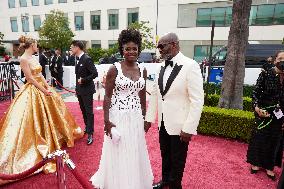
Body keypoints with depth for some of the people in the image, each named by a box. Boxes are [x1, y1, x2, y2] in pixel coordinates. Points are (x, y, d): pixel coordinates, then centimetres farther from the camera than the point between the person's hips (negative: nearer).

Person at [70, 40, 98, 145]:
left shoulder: (87, 59, -16)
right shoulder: (78, 59, 10)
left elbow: (95, 73, -21)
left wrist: (83, 80, -18)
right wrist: (77, 89, 15)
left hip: (87, 90, -8)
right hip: (80, 90, 8)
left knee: (89, 111, -1)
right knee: (83, 110, 17)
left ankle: (90, 134, 8)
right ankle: (87, 127, 34)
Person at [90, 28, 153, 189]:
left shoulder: (142, 70, 5)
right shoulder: (114, 69, -9)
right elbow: (107, 96, -9)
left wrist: (144, 117, 14)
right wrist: (107, 121, -13)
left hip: (136, 118, 5)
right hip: (118, 117, -4)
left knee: (135, 153, 17)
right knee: (118, 155, 9)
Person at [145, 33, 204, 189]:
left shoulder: (190, 66, -16)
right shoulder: (162, 66, 3)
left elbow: (197, 100, -17)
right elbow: (154, 93, 8)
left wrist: (189, 128, -18)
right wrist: (149, 118, 6)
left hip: (180, 125, -5)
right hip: (163, 123, 6)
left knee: (177, 160, 15)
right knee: (165, 155, 23)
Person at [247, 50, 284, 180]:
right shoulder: (266, 74, -7)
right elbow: (256, 93, -8)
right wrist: (256, 107, -22)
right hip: (264, 112, -3)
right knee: (260, 136, 7)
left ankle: (269, 166, 28)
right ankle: (256, 162, 26)